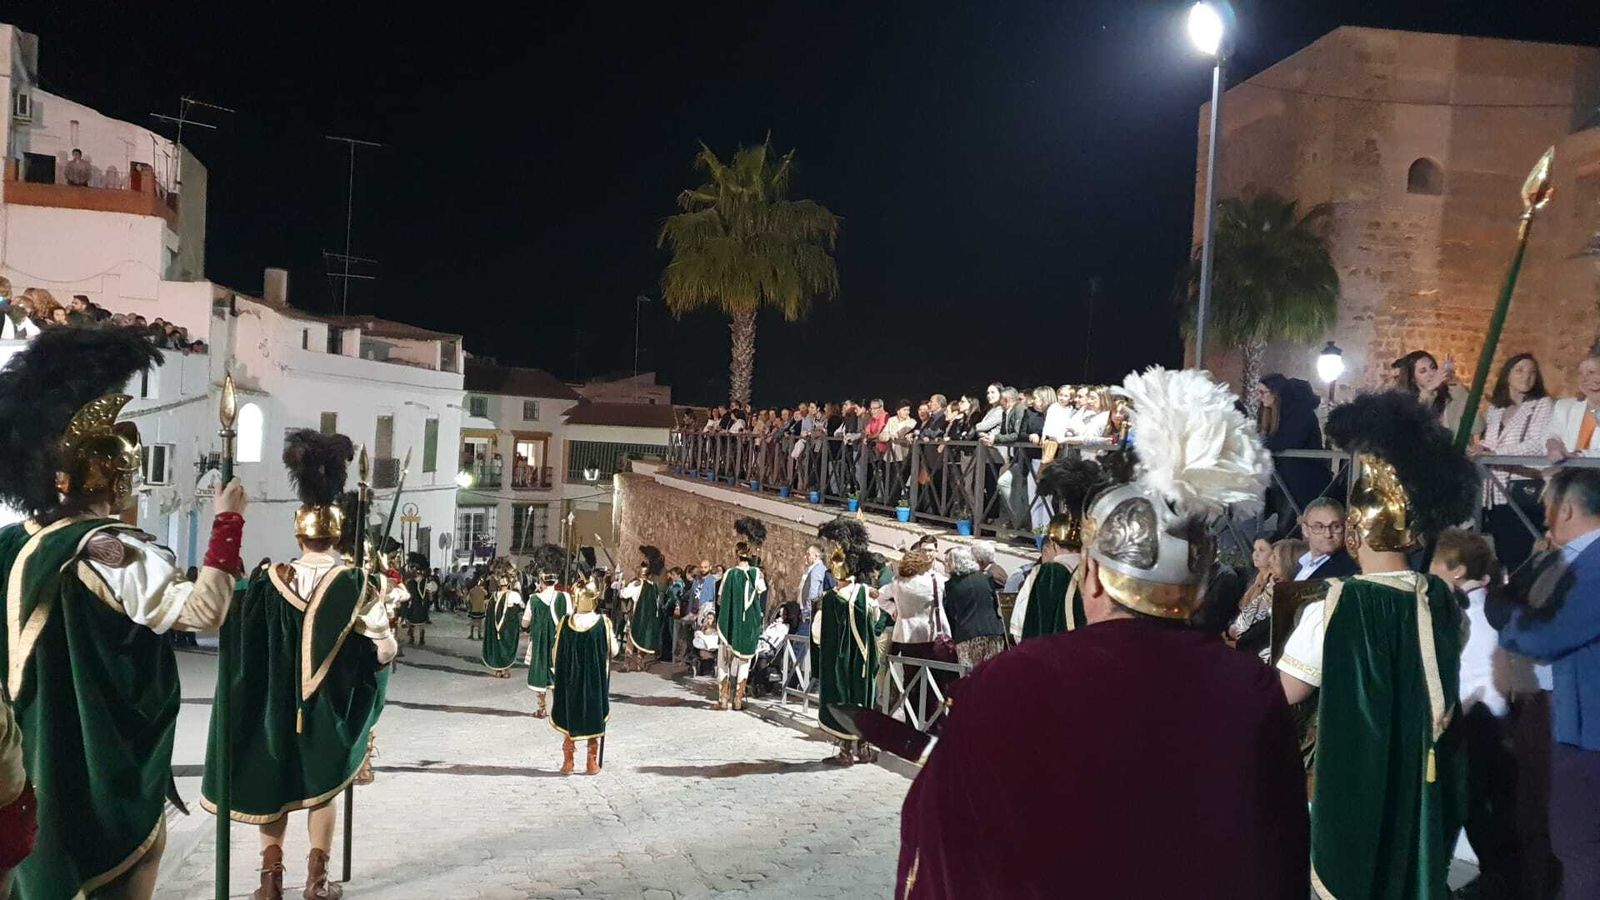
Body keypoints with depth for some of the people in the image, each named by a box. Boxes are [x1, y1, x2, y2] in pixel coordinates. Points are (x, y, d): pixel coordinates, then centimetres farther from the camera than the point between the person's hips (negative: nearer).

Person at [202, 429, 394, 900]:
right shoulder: (355, 585, -13)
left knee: (273, 781, 14)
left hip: (275, 704, 1)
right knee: (322, 785, 11)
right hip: (328, 706, -1)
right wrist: (387, 641, 7)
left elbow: (242, 644, -1)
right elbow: (384, 651, -13)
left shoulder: (269, 582, -6)